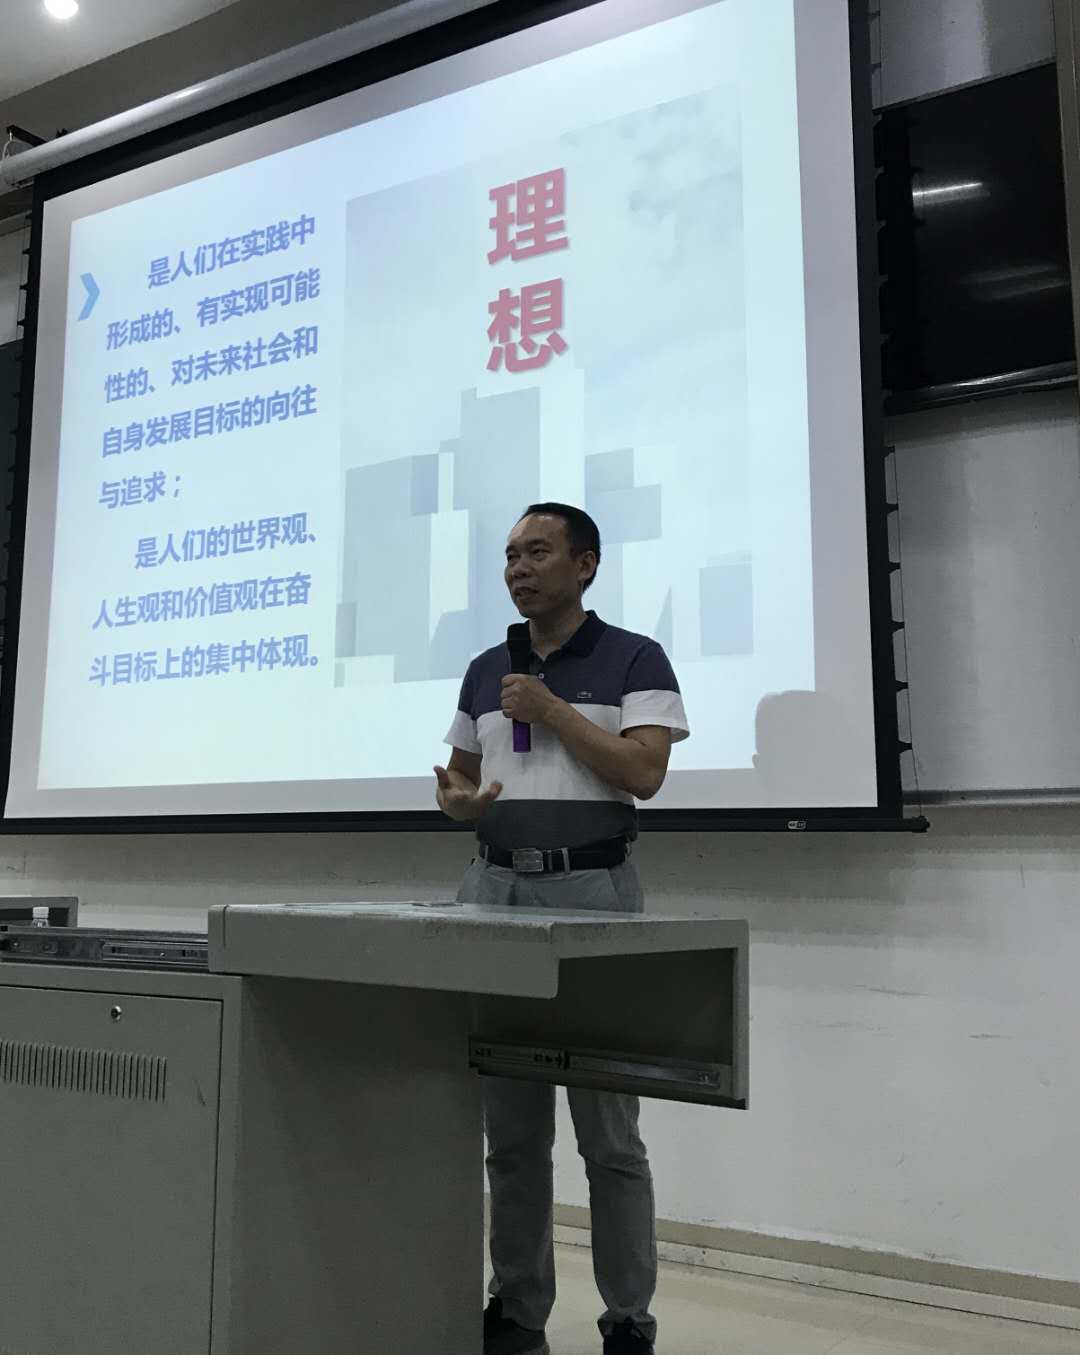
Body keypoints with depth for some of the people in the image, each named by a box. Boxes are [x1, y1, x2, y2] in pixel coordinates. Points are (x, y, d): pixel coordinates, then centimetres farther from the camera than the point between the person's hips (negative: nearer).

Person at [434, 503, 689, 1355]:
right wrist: (457, 800, -3)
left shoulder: (635, 660, 0)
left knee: (608, 1131, 1)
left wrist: (553, 711, -12)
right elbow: (459, 778, 19)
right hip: (494, 890, 5)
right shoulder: (485, 672, 14)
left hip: (592, 891, -4)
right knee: (511, 1127, 8)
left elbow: (644, 773, -11)